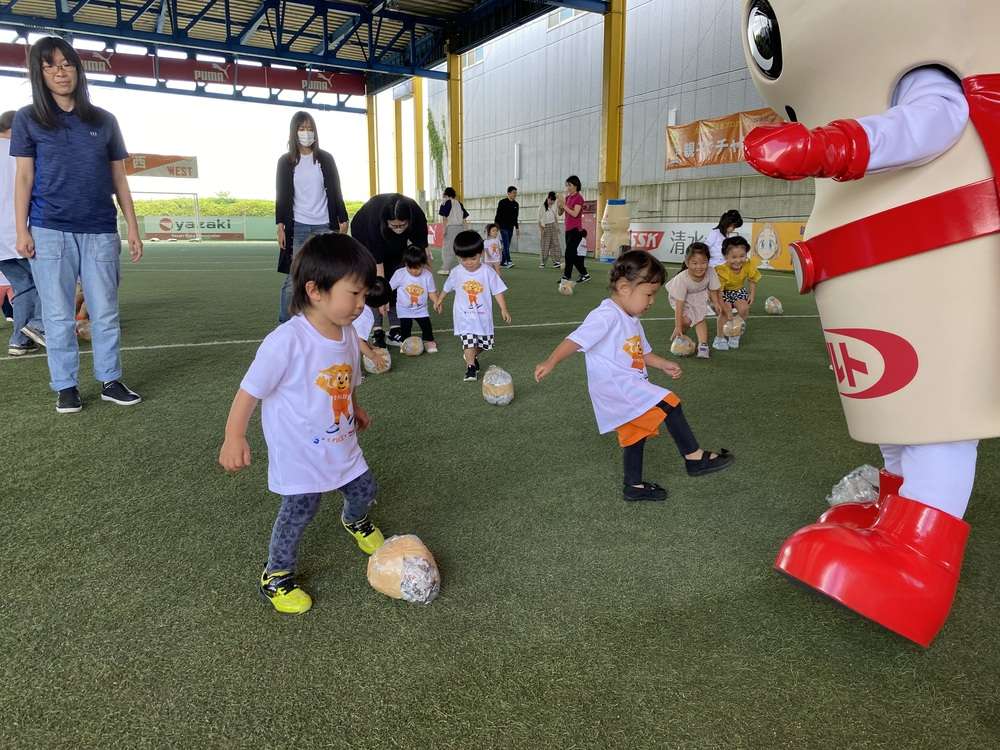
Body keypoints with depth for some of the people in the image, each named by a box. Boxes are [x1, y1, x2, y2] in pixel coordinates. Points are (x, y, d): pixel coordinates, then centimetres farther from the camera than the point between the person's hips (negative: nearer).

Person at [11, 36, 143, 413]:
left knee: (105, 313, 5)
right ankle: (66, 387, 12)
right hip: (50, 232, -1)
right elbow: (24, 178, 4)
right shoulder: (28, 119, 6)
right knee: (58, 316, 3)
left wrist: (133, 229, 5)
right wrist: (21, 231, -4)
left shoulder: (104, 121, 10)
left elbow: (119, 180, 10)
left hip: (100, 231, 1)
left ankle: (110, 381, 15)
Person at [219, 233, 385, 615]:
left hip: (342, 444, 7)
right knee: (300, 508, -2)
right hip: (299, 451, -7)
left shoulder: (348, 334, -4)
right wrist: (234, 437, -23)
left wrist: (355, 408, 25)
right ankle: (276, 576, 22)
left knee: (364, 487, 19)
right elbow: (251, 389, -22)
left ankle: (355, 521, 55)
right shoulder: (287, 340, -28)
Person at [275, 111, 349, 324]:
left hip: (323, 226, 1)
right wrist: (280, 226, -2)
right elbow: (281, 195, 5)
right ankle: (284, 325, 5)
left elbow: (335, 191, 8)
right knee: (292, 279, -3)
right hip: (297, 227, -1)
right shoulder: (286, 161, 6)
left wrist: (342, 220, 2)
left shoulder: (325, 159, 8)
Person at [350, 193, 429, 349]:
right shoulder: (375, 220, -43)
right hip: (366, 235, -3)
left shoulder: (417, 216, -36)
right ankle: (377, 330, -11)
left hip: (397, 243, 3)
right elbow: (377, 262, -40)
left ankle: (395, 329, -4)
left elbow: (422, 248, -25)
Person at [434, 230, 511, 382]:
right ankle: (470, 367, -10)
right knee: (469, 341, -16)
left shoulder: (487, 272, -11)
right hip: (464, 316, -1)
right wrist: (439, 301, 25)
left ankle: (472, 356, 42)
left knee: (484, 343, 13)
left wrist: (503, 309, -13)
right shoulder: (456, 272, -5)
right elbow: (447, 288, 13)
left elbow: (497, 291, -6)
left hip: (483, 316, 1)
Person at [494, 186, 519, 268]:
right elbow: (498, 215, -8)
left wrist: (517, 227, 16)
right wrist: (496, 225, -13)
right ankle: (509, 261, -20)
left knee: (507, 245, 7)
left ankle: (503, 261, 14)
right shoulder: (502, 202, -7)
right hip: (503, 226, -6)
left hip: (510, 227, 6)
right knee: (506, 244, -14)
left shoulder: (516, 204, 11)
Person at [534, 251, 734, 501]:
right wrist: (550, 363, -34)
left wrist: (664, 364, 14)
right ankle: (694, 457, -6)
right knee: (669, 403, -17)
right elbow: (576, 340, -25)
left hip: (630, 388, 11)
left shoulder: (631, 320, 15)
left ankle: (634, 486, 34)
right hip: (615, 386, -11)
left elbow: (642, 353, 27)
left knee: (635, 435, 19)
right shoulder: (606, 316, -17)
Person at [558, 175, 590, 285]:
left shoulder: (578, 198, -9)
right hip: (568, 229, 9)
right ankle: (584, 274, 15)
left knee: (569, 253, -10)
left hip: (575, 229, -9)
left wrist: (564, 205, -18)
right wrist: (560, 204, -5)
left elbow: (575, 213, -20)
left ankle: (567, 276, -5)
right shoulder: (567, 197, 12)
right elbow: (560, 212, 13)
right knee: (572, 253, 9)